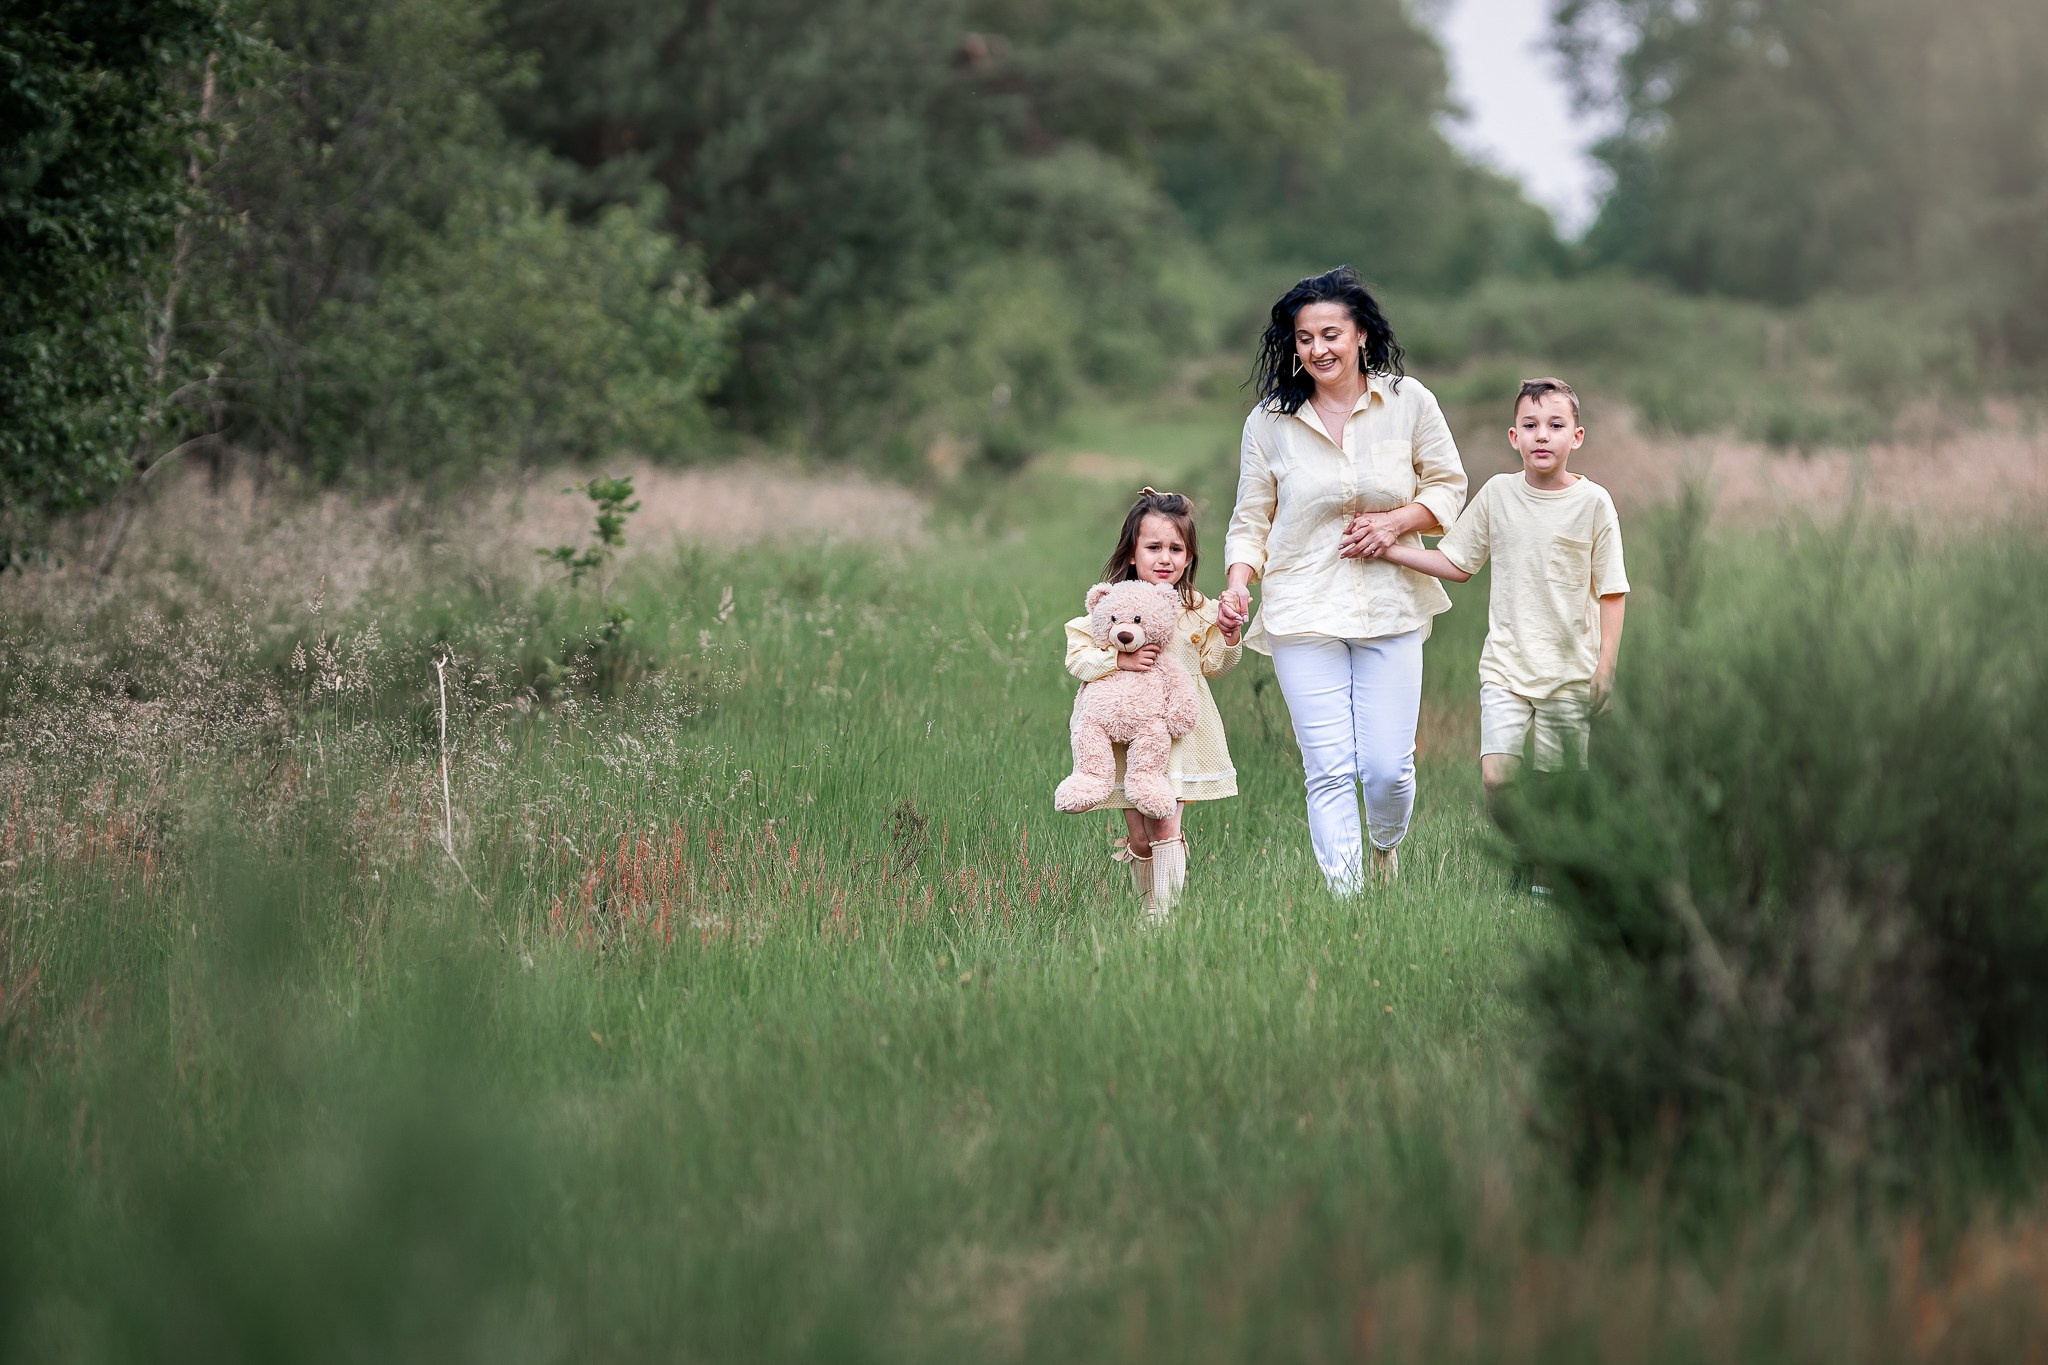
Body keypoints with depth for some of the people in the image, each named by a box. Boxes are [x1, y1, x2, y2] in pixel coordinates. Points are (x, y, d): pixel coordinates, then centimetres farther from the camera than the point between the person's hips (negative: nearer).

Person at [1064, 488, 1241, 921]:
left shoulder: (1196, 611, 3)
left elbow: (1212, 665, 12)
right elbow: (1076, 655, -7)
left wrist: (1228, 639, -7)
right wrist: (1120, 660, -21)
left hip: (1177, 734, 0)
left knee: (1165, 829, -10)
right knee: (1137, 838, 8)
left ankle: (1164, 918, -8)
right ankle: (1145, 912, 25)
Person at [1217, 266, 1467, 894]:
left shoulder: (1407, 402, 1)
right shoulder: (1269, 421, 1)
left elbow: (1448, 485, 10)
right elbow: (1251, 519, 7)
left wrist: (1396, 522, -9)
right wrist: (1238, 585, -11)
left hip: (1389, 608, 0)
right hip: (1303, 615, 0)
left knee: (1387, 768, -2)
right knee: (1329, 771, -7)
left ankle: (1386, 849, 31)